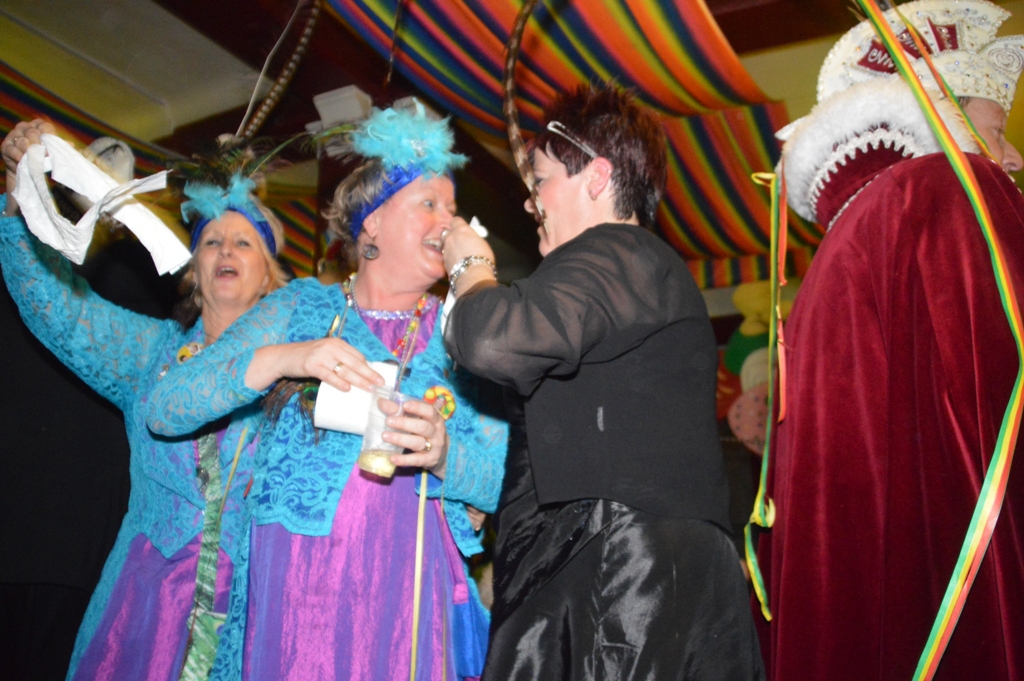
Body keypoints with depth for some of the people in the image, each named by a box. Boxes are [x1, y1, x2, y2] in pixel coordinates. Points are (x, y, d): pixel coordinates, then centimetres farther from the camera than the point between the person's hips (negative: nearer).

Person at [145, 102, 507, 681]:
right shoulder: (301, 306, 7)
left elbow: (507, 481, 3)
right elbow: (164, 410, -1)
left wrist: (443, 453, -18)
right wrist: (277, 359, -16)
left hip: (409, 594, 1)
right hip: (291, 585, 0)